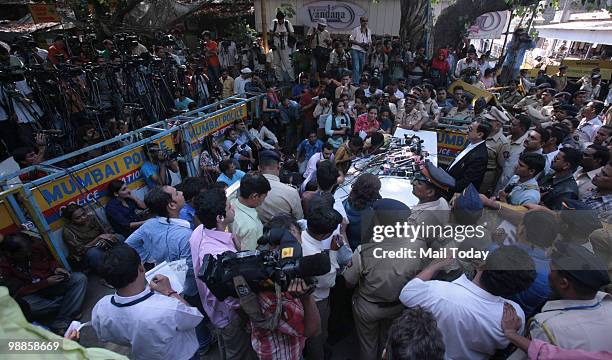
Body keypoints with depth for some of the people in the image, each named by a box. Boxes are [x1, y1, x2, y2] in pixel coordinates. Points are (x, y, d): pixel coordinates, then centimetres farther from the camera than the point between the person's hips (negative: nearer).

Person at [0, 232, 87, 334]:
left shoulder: (38, 247, -11)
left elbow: (51, 259, 9)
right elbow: (18, 292, -15)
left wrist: (56, 268, -12)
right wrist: (46, 283, -24)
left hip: (53, 282, 3)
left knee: (80, 278, -21)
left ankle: (59, 325, -25)